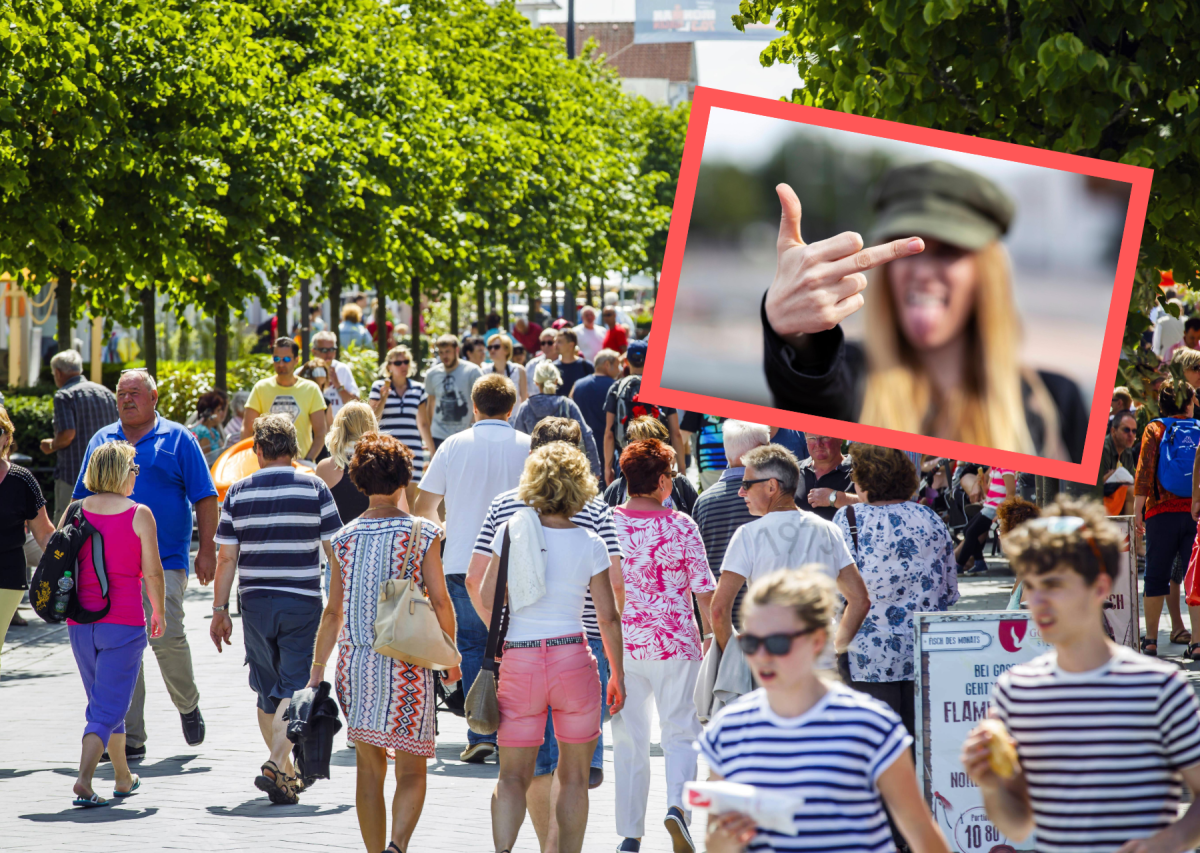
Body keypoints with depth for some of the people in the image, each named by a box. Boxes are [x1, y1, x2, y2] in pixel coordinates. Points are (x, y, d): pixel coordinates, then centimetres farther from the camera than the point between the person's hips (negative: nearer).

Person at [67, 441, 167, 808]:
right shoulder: (139, 515, -8)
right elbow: (152, 572, -7)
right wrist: (159, 612, 9)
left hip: (81, 622, 4)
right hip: (124, 622, -4)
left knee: (103, 702, 20)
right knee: (109, 706, -2)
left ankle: (123, 778, 31)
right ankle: (84, 780, -19)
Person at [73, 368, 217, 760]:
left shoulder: (177, 440, 4)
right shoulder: (102, 441, 14)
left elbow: (204, 497, 3)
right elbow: (84, 499, 21)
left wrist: (206, 549, -5)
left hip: (165, 561, -3)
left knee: (166, 637, -16)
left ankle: (187, 704, 13)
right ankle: (131, 738, 5)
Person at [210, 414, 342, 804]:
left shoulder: (237, 493, 1)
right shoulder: (315, 490, -3)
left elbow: (226, 558, 1)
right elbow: (334, 552, -1)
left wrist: (220, 610, 8)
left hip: (255, 603, 2)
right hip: (303, 603, -2)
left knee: (268, 691, 15)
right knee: (295, 689, -3)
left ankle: (285, 772, 26)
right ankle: (276, 765, -21)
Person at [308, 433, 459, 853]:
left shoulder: (345, 537, 2)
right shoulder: (423, 533, -5)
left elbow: (333, 611, 4)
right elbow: (440, 602, -3)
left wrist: (317, 670, 12)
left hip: (356, 662, 2)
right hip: (406, 665, -2)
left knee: (369, 769, 12)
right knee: (411, 771, 2)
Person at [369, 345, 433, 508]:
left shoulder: (418, 389, 12)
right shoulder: (379, 387, 4)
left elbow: (423, 423, 16)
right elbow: (373, 419, 1)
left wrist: (432, 449, 15)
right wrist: (384, 397, -11)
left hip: (412, 449, 2)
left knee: (410, 495, -1)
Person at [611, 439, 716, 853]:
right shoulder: (681, 526, -7)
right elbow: (704, 589, -5)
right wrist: (711, 633, 11)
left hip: (622, 645, 2)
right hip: (675, 646, -2)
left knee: (628, 742, 10)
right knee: (680, 733, 6)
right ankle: (677, 804, -18)